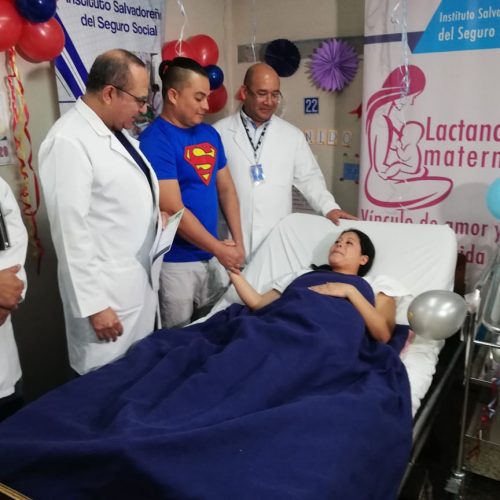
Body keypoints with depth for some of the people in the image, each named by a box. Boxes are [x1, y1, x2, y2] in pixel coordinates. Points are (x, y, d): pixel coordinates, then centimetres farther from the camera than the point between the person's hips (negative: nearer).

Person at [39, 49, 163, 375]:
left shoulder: (118, 131, 10)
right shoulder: (68, 142, -19)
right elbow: (71, 231, -21)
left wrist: (153, 215, 6)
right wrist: (93, 305, -19)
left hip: (142, 279, 9)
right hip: (106, 289, -9)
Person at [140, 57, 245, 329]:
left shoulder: (209, 133, 7)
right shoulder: (155, 141, -15)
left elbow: (226, 189, 12)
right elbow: (172, 210, -19)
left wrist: (237, 241, 4)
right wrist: (219, 248, -12)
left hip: (212, 256, 7)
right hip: (175, 262, -6)